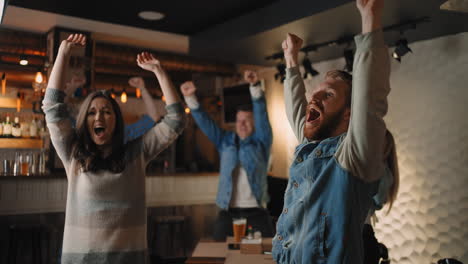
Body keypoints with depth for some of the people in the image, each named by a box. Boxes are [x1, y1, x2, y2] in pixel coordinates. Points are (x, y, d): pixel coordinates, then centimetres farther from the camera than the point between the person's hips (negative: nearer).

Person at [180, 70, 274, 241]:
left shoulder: (261, 142, 4)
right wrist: (190, 98, -10)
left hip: (257, 213, -2)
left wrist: (255, 86, -25)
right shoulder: (225, 142, 12)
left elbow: (261, 114, -11)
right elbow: (205, 123, 4)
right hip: (228, 213, 2)